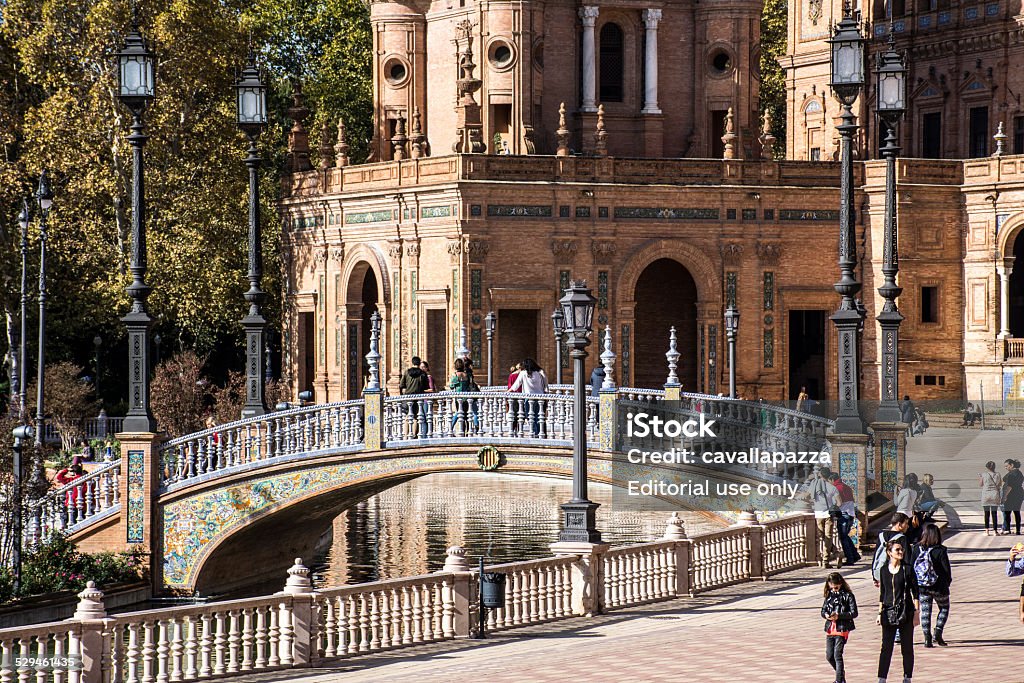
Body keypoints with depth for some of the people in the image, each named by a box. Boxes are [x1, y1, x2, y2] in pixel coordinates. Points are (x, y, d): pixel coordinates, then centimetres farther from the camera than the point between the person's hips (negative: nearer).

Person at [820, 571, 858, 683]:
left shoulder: (848, 595, -7)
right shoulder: (829, 595, 10)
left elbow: (854, 613, -10)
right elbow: (823, 610, 17)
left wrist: (839, 615, -19)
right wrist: (826, 615, -7)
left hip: (842, 629, -6)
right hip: (830, 629, 6)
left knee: (837, 655, -10)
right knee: (829, 656, 9)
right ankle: (841, 674, 31)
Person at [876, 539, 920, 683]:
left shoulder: (907, 570, -3)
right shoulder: (884, 570, 6)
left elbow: (916, 593, -1)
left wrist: (916, 613, -6)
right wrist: (880, 613, 11)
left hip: (905, 613, -2)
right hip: (888, 613, 2)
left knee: (907, 647, 4)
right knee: (886, 647, 0)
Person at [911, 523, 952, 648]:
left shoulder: (917, 549, -4)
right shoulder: (940, 551, -14)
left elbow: (911, 566, 1)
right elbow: (947, 569, -11)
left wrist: (915, 583, 13)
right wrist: (948, 581, 8)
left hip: (922, 586, 3)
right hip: (939, 586, -3)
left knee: (925, 611, 10)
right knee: (944, 608, 17)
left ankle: (927, 637, 3)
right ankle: (938, 632, 2)